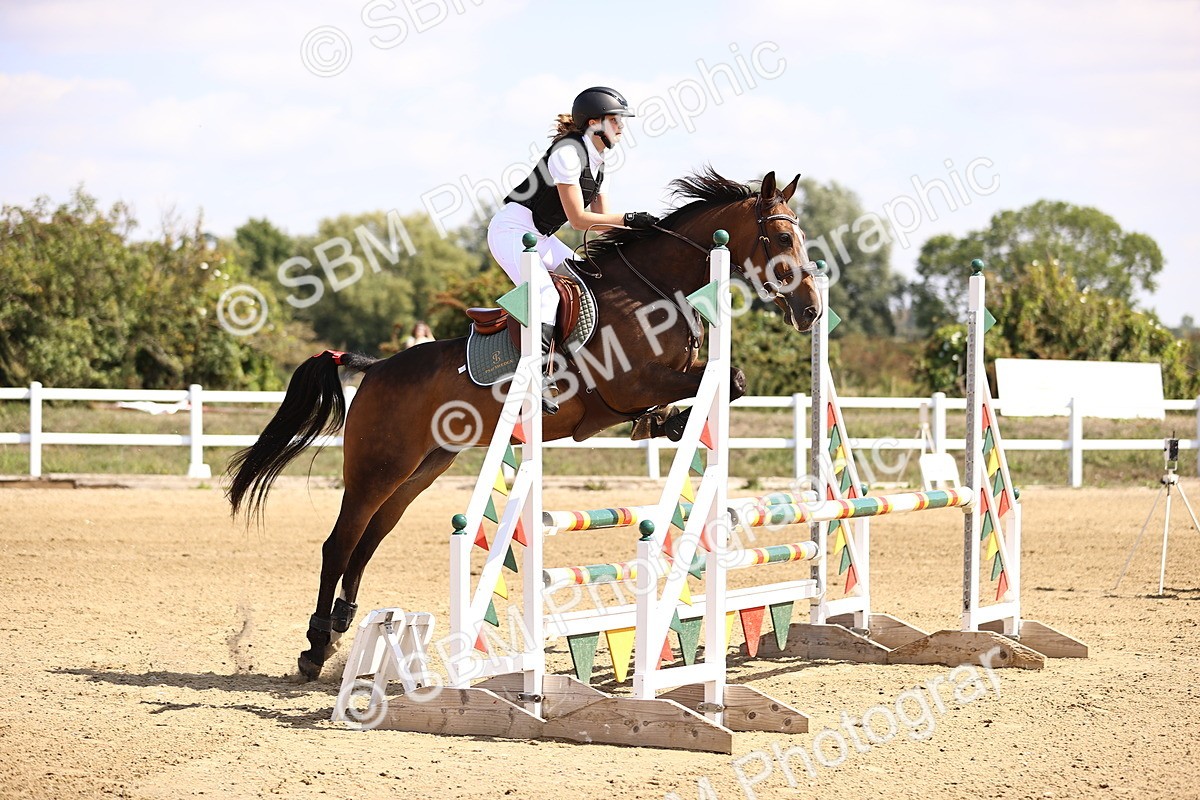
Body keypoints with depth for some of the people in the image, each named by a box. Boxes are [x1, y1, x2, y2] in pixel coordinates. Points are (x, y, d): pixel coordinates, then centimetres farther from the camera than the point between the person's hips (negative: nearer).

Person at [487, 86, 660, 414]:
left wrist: (635, 233, -4)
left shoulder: (597, 161, 11)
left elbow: (603, 221, 12)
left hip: (539, 236, 10)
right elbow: (578, 218, -20)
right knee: (546, 295, -27)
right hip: (511, 229, -10)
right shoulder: (568, 152, -18)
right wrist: (628, 219, -19)